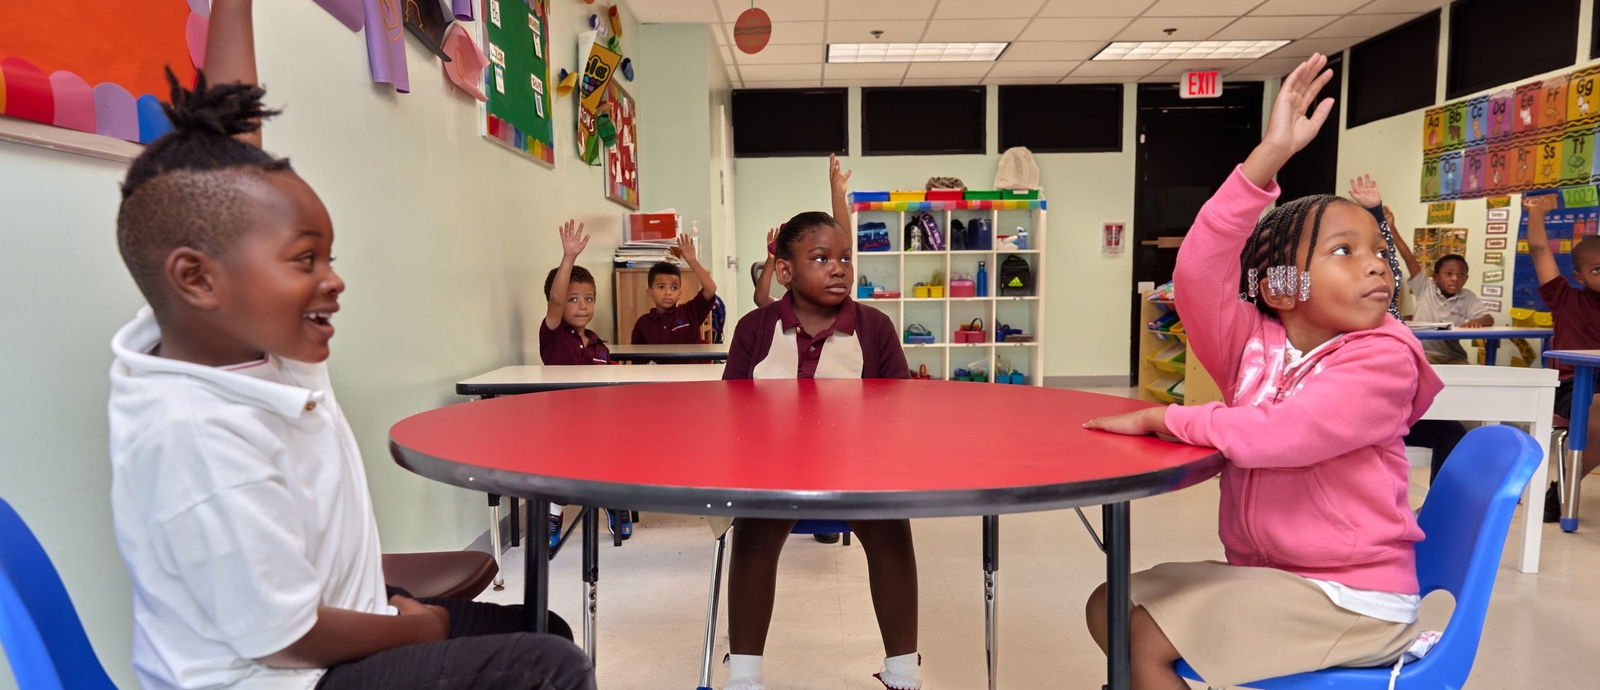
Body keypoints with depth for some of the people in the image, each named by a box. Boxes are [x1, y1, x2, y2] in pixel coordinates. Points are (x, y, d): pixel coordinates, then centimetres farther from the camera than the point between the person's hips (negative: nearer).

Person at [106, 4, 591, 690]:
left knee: (546, 632, 14)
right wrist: (420, 628, -7)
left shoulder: (233, 330, -6)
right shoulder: (195, 433, -30)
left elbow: (224, 131, 1)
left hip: (342, 621, 9)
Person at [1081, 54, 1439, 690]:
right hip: (1261, 575, 6)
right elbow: (1199, 273, -19)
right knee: (1108, 606, 5)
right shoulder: (1253, 344, -2)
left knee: (1143, 638, -16)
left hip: (1348, 597, -6)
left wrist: (1161, 418, -17)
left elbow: (1278, 433, -30)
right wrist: (1269, 156, -23)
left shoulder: (1382, 360, -15)